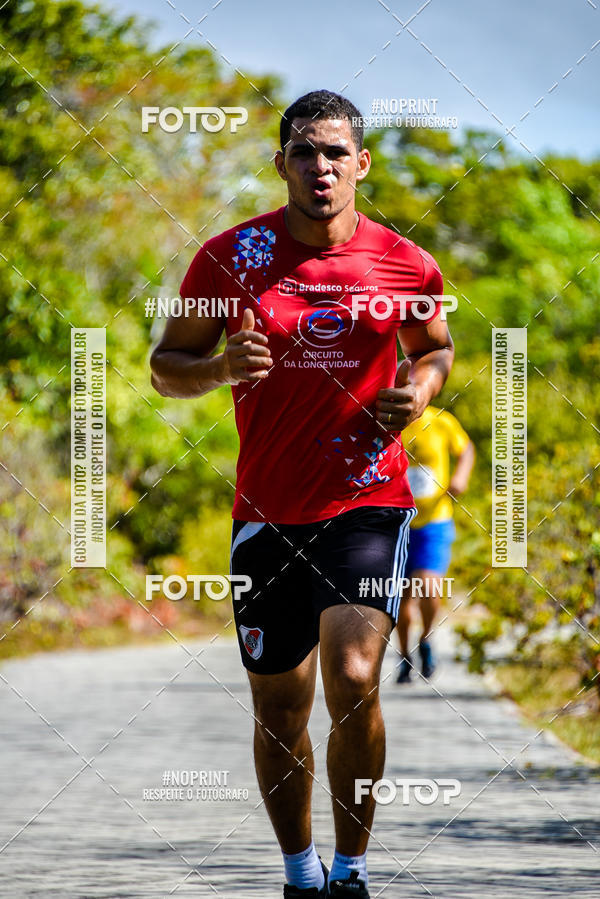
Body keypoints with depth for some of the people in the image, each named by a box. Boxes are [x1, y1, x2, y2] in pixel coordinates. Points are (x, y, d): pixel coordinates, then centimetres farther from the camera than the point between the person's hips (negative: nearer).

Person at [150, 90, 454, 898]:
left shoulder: (405, 265, 0)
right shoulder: (231, 256, -2)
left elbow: (436, 347, 19)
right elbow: (167, 366, 6)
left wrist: (423, 386, -3)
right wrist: (220, 368, -15)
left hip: (369, 503, -1)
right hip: (267, 511, 1)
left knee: (353, 679, -19)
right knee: (278, 711, 7)